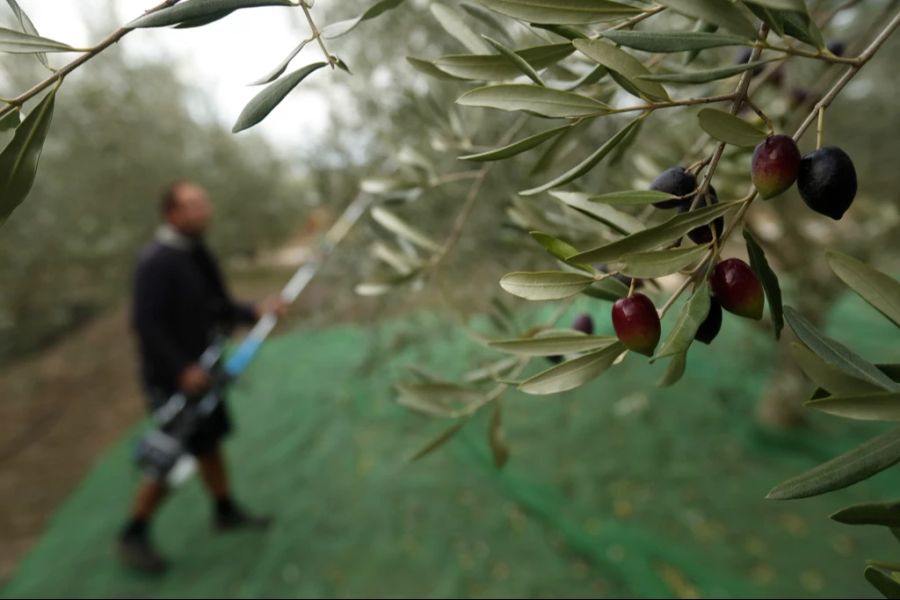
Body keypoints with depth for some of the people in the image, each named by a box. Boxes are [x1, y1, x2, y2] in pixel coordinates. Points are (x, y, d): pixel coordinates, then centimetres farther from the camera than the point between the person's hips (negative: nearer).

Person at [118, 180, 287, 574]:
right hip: (171, 378, -8)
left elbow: (215, 306, 12)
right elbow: (146, 323, -24)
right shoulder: (156, 260, -20)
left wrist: (255, 311, -2)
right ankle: (133, 535, 22)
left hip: (199, 369, 8)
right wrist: (182, 369, -24)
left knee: (209, 443, 18)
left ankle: (226, 512, 35)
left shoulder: (195, 254, 6)